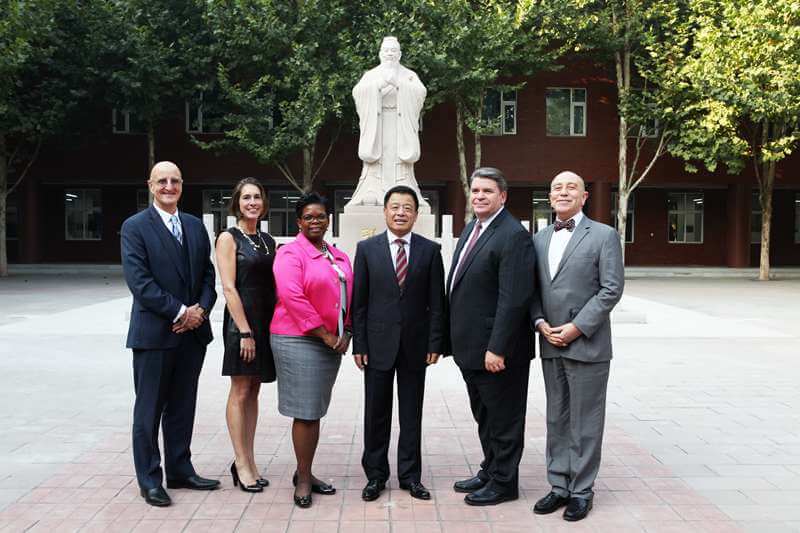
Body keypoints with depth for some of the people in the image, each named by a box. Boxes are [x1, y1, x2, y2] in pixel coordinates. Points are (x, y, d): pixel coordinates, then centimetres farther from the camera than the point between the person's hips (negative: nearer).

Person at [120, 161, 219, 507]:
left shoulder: (195, 226, 12)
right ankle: (149, 480, 16)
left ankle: (180, 471, 26)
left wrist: (200, 309, -7)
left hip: (193, 332, 5)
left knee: (182, 407, 14)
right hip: (154, 333, -5)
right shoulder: (135, 227, -5)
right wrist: (179, 312, -16)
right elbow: (139, 281, -14)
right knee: (149, 410, 5)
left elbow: (208, 274, 10)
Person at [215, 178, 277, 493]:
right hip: (241, 320, -6)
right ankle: (241, 464, 7)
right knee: (240, 393, 0)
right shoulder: (229, 238, -5)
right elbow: (228, 288, -12)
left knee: (253, 393, 10)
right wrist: (245, 331, -17)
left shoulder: (268, 241, 14)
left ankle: (248, 461, 17)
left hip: (267, 322, 6)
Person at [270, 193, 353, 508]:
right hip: (298, 341, -7)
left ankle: (305, 474, 24)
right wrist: (324, 334, -16)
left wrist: (345, 334, 1)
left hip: (332, 344, 7)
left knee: (315, 411, 13)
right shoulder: (290, 253, -7)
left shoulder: (339, 258, 15)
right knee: (305, 412, -3)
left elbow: (349, 299, 16)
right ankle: (303, 479, 10)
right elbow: (292, 297, -18)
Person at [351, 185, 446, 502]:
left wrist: (435, 343, -4)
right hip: (378, 344, 0)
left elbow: (437, 302, 2)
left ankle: (410, 475, 21)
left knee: (412, 413, 9)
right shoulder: (367, 249, 1)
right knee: (376, 412, 8)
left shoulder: (430, 250, 2)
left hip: (415, 344, 0)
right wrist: (358, 344, -4)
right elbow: (359, 301, 1)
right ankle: (375, 475, 21)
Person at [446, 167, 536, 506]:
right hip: (470, 346, 9)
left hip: (496, 350, -9)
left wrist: (497, 348, -24)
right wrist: (456, 338, 15)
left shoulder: (514, 236, -18)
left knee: (503, 417, 7)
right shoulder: (472, 228, 11)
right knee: (484, 415, 21)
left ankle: (504, 483, 21)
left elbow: (513, 298, -23)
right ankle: (490, 471, 37)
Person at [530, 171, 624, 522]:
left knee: (584, 422, 3)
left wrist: (577, 327, -15)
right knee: (557, 420, 12)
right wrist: (540, 322, -6)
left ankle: (581, 491, 15)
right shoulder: (539, 239, 11)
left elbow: (612, 289, -10)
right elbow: (533, 289, 11)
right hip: (550, 345, 5)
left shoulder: (604, 235, -4)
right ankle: (559, 486, 23)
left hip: (586, 344, -5)